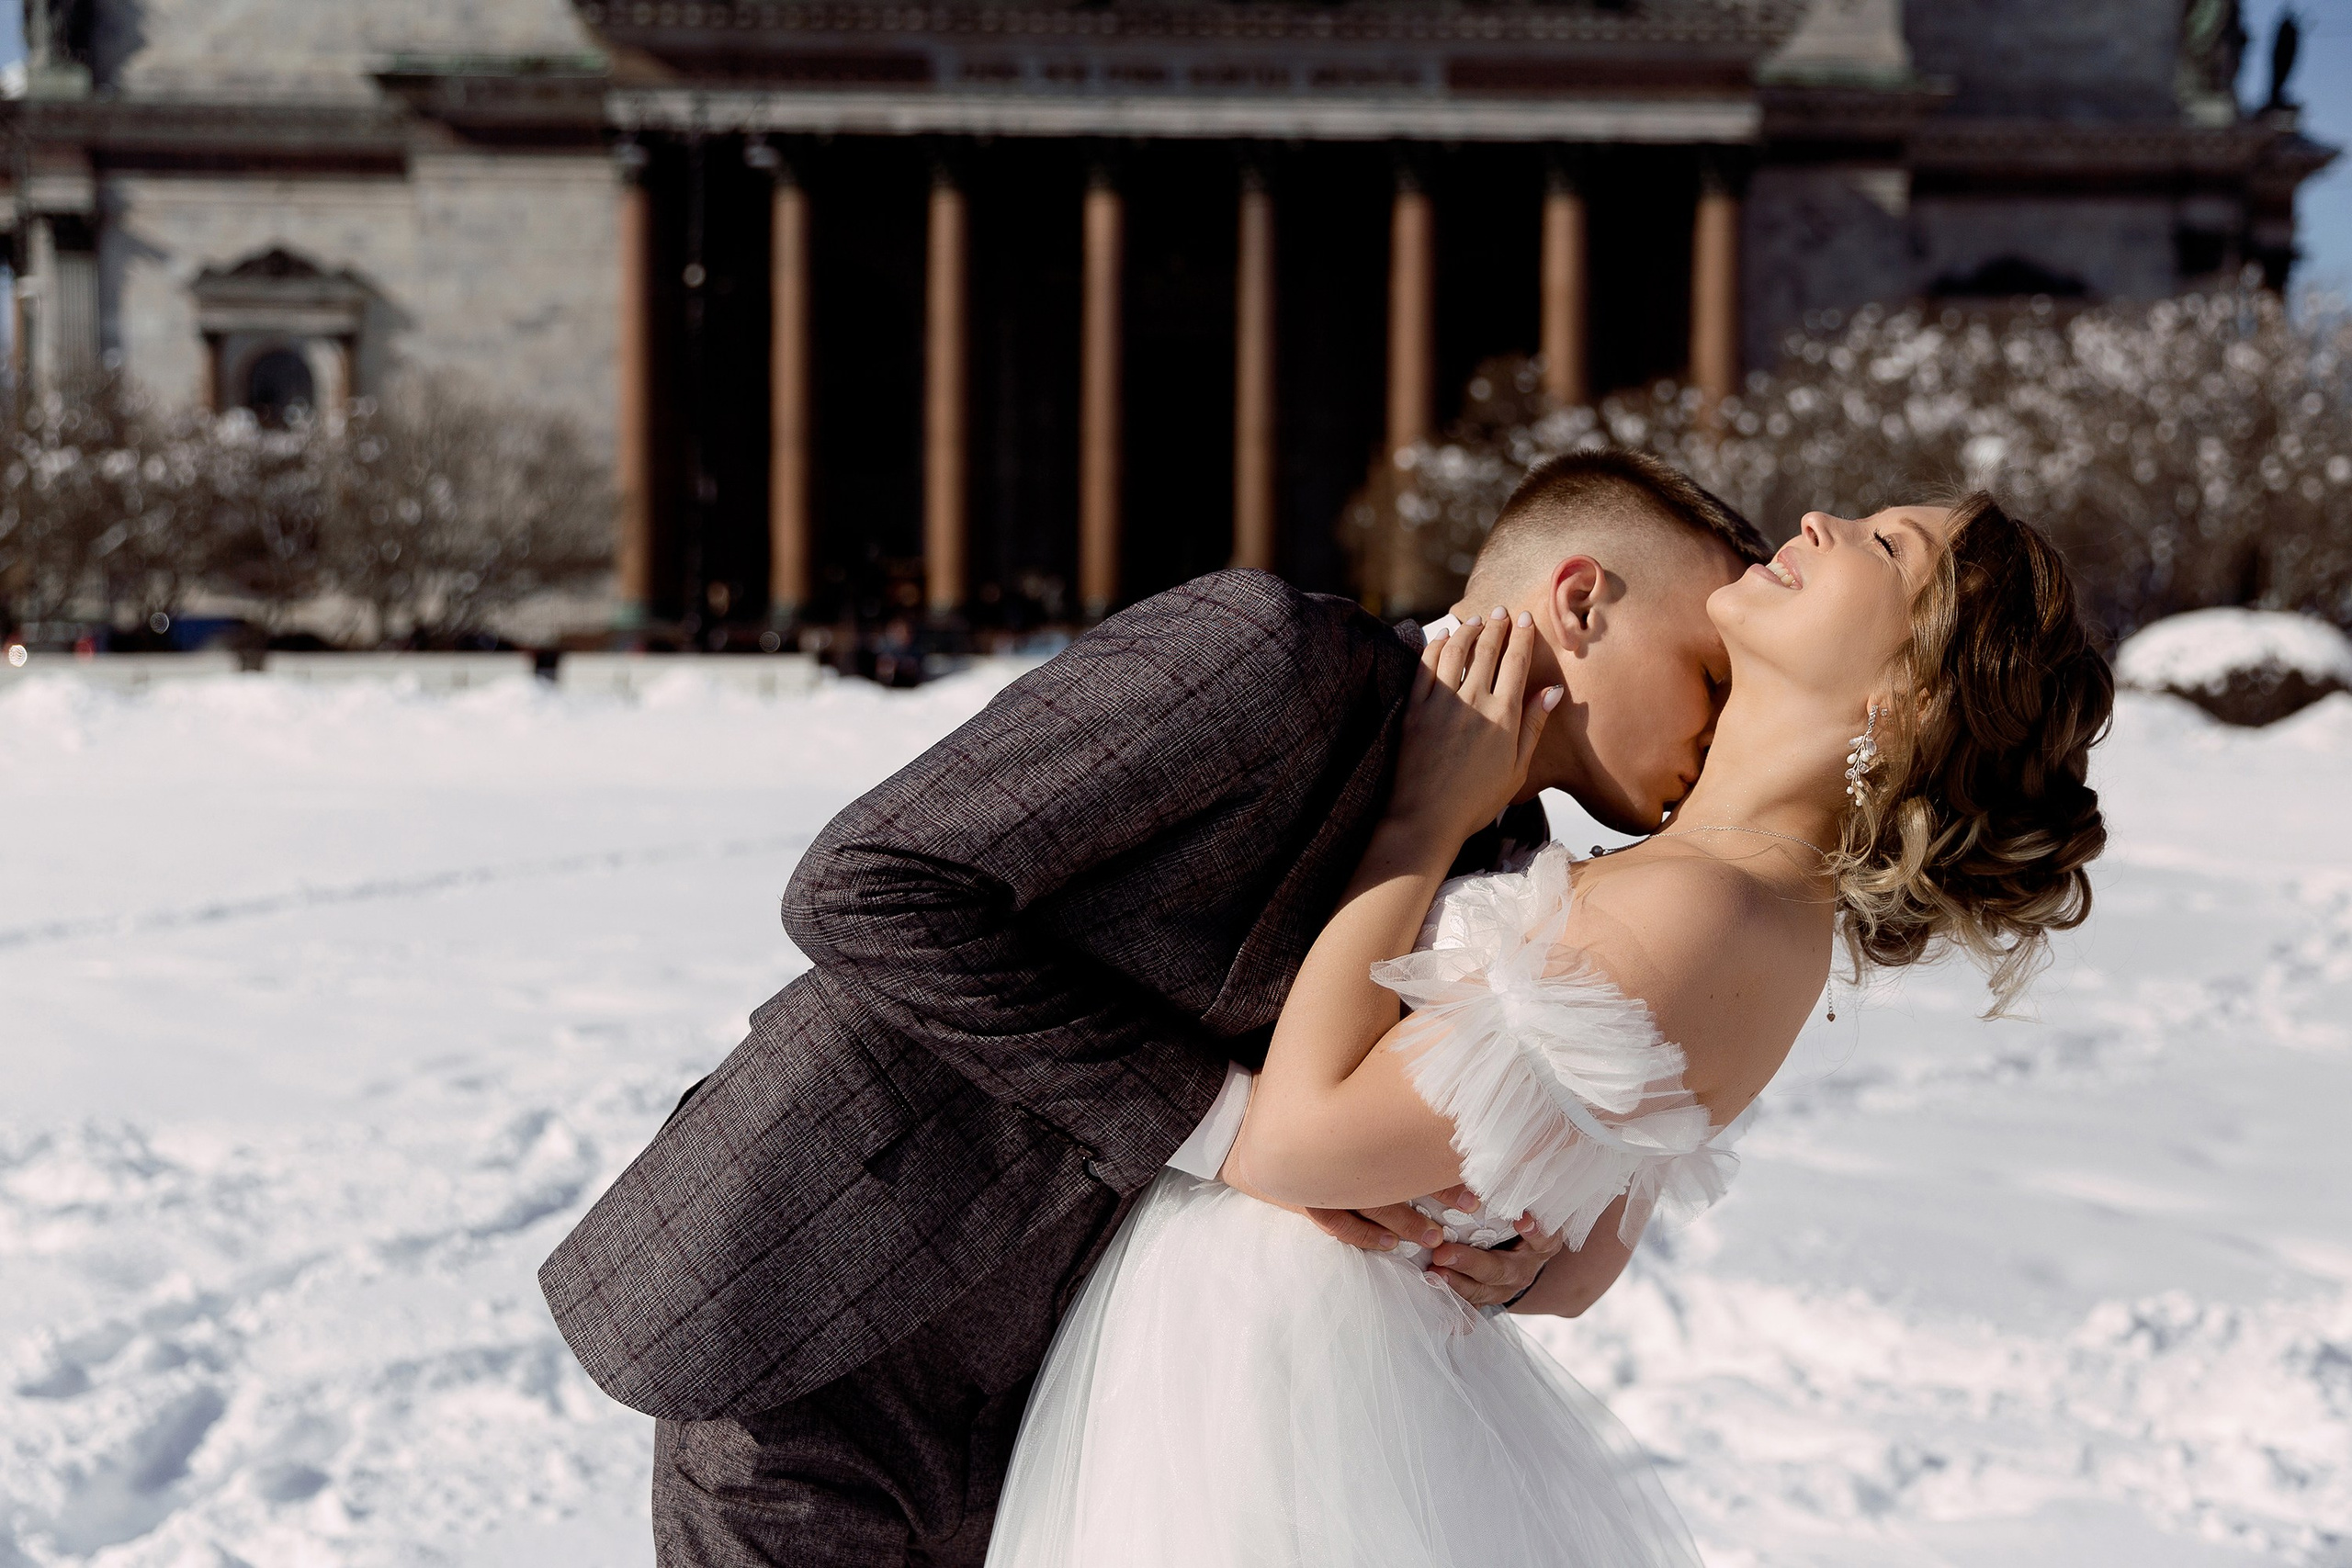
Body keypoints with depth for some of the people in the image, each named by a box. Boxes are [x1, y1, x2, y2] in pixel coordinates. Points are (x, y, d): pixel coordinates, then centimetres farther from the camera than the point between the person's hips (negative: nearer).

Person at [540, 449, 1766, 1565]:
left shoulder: (1498, 857, 4)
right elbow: (866, 890, -24)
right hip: (812, 1329, -7)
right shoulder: (1266, 649, -21)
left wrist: (1507, 1241, -9)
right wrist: (1215, 1118, -23)